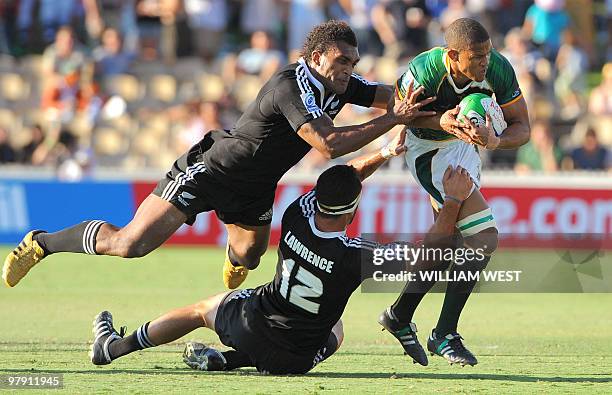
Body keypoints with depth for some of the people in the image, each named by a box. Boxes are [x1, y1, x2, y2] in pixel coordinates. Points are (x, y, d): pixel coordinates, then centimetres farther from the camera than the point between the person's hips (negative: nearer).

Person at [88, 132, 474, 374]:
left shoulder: (297, 217, -15)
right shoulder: (354, 256, -26)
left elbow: (338, 177, 6)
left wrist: (385, 153, 4)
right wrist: (454, 201, -13)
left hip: (251, 324, 2)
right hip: (295, 358, -2)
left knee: (203, 309, 31)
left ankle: (114, 347, 41)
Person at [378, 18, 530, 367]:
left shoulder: (499, 69, -24)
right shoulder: (423, 73, -35)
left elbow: (522, 128, -16)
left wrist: (495, 141, -38)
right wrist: (440, 121, -34)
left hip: (465, 145, 6)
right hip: (429, 150, -6)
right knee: (483, 238, -17)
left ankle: (400, 316, 34)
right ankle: (445, 335, -7)